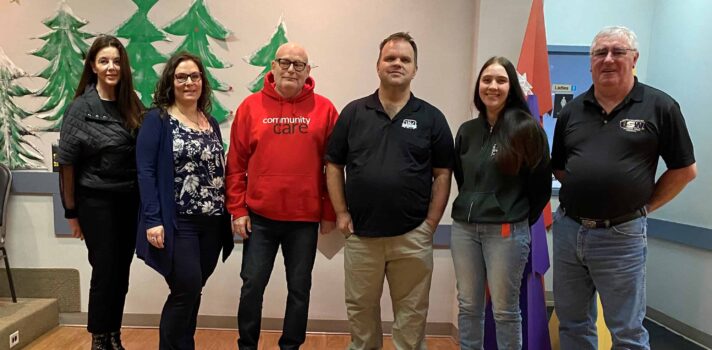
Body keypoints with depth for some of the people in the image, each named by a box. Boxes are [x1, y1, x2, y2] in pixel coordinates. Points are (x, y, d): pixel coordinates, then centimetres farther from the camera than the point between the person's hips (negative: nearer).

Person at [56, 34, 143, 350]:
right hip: (96, 202, -4)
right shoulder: (81, 108, -7)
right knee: (104, 271, 2)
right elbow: (67, 162, -5)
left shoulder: (132, 105, 4)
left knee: (122, 272, 11)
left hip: (130, 201, 4)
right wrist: (71, 211, -4)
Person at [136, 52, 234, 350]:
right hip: (177, 222, -5)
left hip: (211, 222, 5)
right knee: (186, 289, -7)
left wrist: (226, 215, 9)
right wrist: (153, 220, -18)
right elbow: (146, 172, -10)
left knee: (192, 291, 12)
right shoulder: (156, 120, -3)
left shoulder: (211, 123, 13)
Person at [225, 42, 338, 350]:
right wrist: (237, 209, -2)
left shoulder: (324, 109, 1)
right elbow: (236, 163, 2)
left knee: (299, 289, 11)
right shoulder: (251, 106, 2)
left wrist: (329, 213, 0)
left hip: (305, 218, 0)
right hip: (259, 216, 0)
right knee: (252, 285, 8)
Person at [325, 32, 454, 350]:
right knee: (361, 309, 16)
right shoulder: (353, 112, 3)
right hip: (360, 234, 1)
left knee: (411, 313, 12)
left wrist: (430, 223, -5)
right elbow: (334, 166, 5)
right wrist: (341, 213, -2)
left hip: (412, 237, -1)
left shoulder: (431, 118, 2)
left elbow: (442, 175, 2)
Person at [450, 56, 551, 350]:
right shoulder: (467, 131, 8)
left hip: (507, 231, -4)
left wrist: (521, 219, 3)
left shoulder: (526, 128, -7)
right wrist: (473, 207, 12)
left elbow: (541, 183, -3)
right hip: (463, 228, 5)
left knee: (505, 310, 7)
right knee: (468, 305, 14)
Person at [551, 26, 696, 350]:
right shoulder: (572, 110, 7)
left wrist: (644, 205, 1)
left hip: (621, 236, -4)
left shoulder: (659, 106, -4)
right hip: (567, 229, 4)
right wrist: (587, 189, 6)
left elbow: (684, 170, 1)